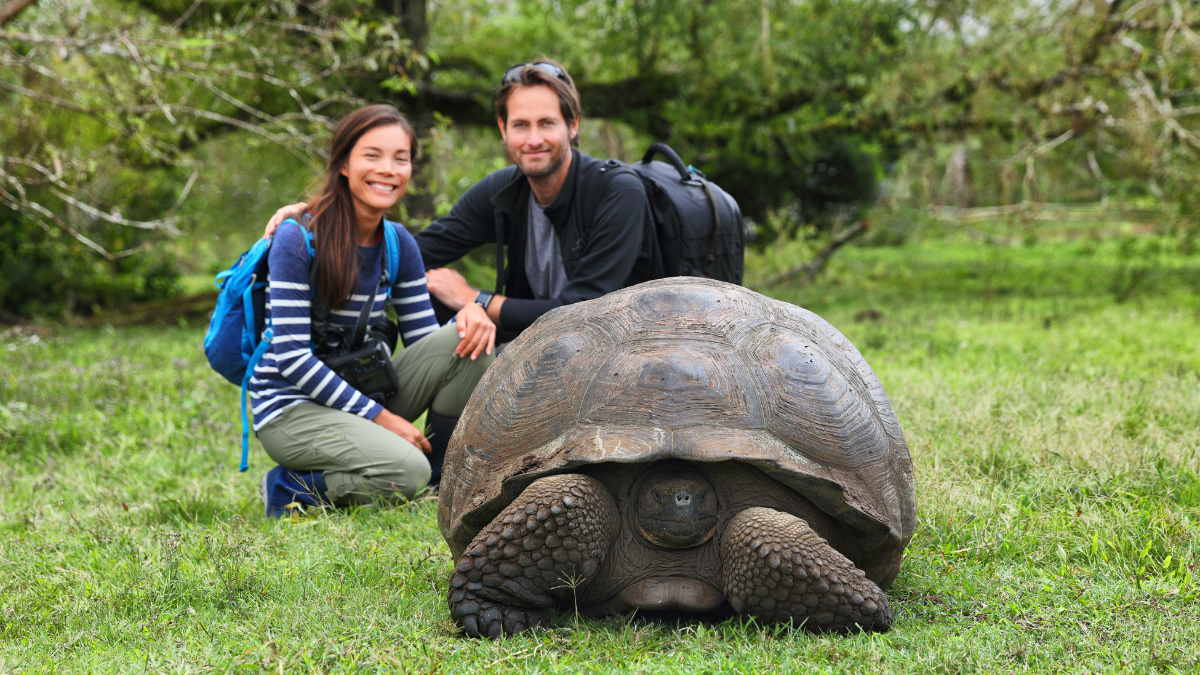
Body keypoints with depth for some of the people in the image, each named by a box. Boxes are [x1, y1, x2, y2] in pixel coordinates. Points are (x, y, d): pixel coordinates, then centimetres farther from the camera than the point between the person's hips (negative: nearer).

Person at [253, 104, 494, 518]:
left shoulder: (398, 244, 5)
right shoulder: (298, 239, -15)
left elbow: (424, 342, 5)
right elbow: (292, 358, -19)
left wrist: (468, 316, -18)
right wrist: (380, 416, -21)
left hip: (361, 397, 7)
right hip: (291, 407, -6)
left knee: (465, 346, -14)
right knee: (406, 472, -31)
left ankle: (440, 475, 1)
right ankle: (294, 486, -5)